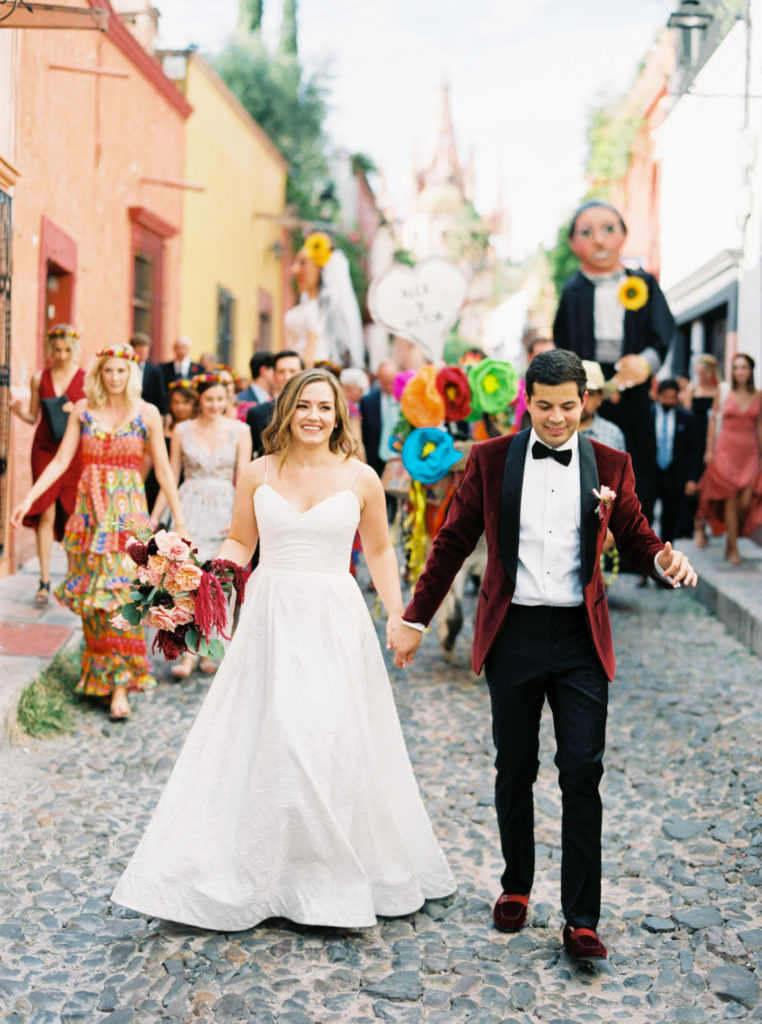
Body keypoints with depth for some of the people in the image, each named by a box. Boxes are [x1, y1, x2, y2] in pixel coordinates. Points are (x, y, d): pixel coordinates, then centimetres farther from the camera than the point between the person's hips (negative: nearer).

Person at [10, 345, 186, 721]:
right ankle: (97, 675, 19)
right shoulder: (83, 409, 6)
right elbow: (61, 460, 5)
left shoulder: (147, 413, 0)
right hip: (90, 509, 3)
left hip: (128, 510, -3)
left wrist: (179, 520, 3)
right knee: (90, 593, 5)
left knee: (120, 592, -9)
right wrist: (29, 499, -4)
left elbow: (163, 469, 4)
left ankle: (120, 685, -6)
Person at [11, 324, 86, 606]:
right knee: (46, 514, -5)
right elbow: (33, 416, 12)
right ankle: (44, 581, 0)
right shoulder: (39, 378, 7)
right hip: (44, 450, 1)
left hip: (75, 451, -1)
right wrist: (20, 412, -9)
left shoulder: (86, 379, 1)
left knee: (73, 515, 2)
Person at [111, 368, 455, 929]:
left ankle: (340, 874, 16)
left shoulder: (360, 478, 2)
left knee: (334, 743, -1)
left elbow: (380, 551, 10)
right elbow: (239, 542, 12)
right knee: (262, 742, 1)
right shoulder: (259, 473, 4)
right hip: (271, 617, 1)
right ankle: (260, 869, 17)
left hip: (335, 622, -1)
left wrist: (398, 614, 3)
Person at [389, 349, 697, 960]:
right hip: (513, 633, 0)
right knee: (514, 770, 11)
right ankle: (517, 886, 31)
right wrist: (415, 618, 8)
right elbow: (454, 543, 7)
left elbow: (635, 539, 8)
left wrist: (664, 560, -16)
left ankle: (581, 919, 4)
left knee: (582, 772, -4)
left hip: (581, 638, 0)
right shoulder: (491, 460, 2)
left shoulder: (611, 466, 4)